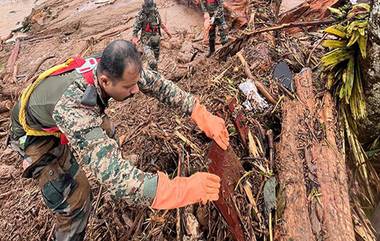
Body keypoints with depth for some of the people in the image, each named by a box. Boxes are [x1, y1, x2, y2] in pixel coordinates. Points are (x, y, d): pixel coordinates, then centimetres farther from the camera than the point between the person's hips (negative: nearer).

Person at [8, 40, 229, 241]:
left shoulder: (113, 68, -29)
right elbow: (115, 176, -54)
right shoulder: (72, 109, -49)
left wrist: (202, 115, -29)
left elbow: (160, 85, -20)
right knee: (75, 200, -12)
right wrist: (185, 190, -58)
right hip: (36, 135, -6)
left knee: (107, 136, 23)